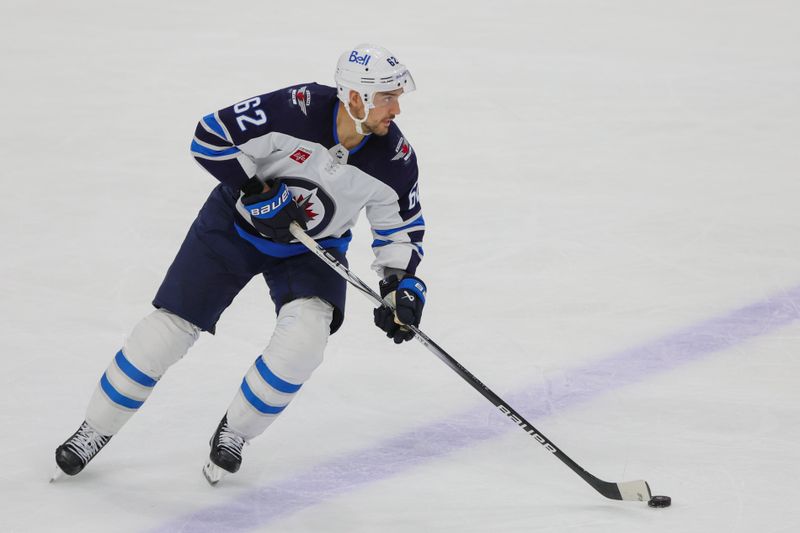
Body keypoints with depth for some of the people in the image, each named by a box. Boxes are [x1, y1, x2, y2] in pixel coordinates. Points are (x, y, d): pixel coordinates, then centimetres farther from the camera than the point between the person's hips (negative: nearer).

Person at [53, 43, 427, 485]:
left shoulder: (395, 158, -20)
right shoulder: (296, 110, -31)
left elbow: (401, 228, -3)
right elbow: (211, 138, -21)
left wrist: (402, 286, -16)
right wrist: (257, 192, -27)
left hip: (313, 247, 2)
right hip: (237, 221, -2)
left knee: (304, 335, -24)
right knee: (170, 326, -4)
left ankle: (234, 431, 0)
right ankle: (95, 430, 15)